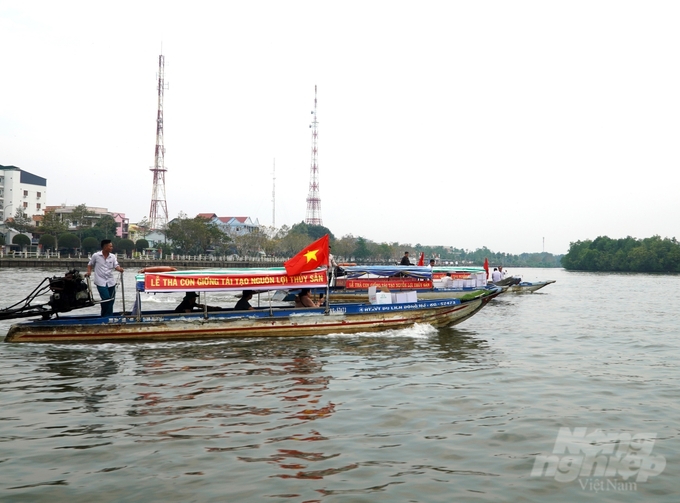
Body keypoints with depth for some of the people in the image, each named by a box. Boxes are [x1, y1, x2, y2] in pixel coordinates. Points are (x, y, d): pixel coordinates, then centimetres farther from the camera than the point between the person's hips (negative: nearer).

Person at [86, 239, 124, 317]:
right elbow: (90, 264, 9)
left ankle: (109, 316, 25)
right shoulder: (96, 256, -4)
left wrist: (119, 269, -26)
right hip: (101, 282, -5)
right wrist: (89, 272, -6)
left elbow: (116, 266, -5)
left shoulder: (113, 256, 4)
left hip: (111, 282, 5)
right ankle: (105, 316, 2)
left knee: (111, 300, 10)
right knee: (106, 299, -15)